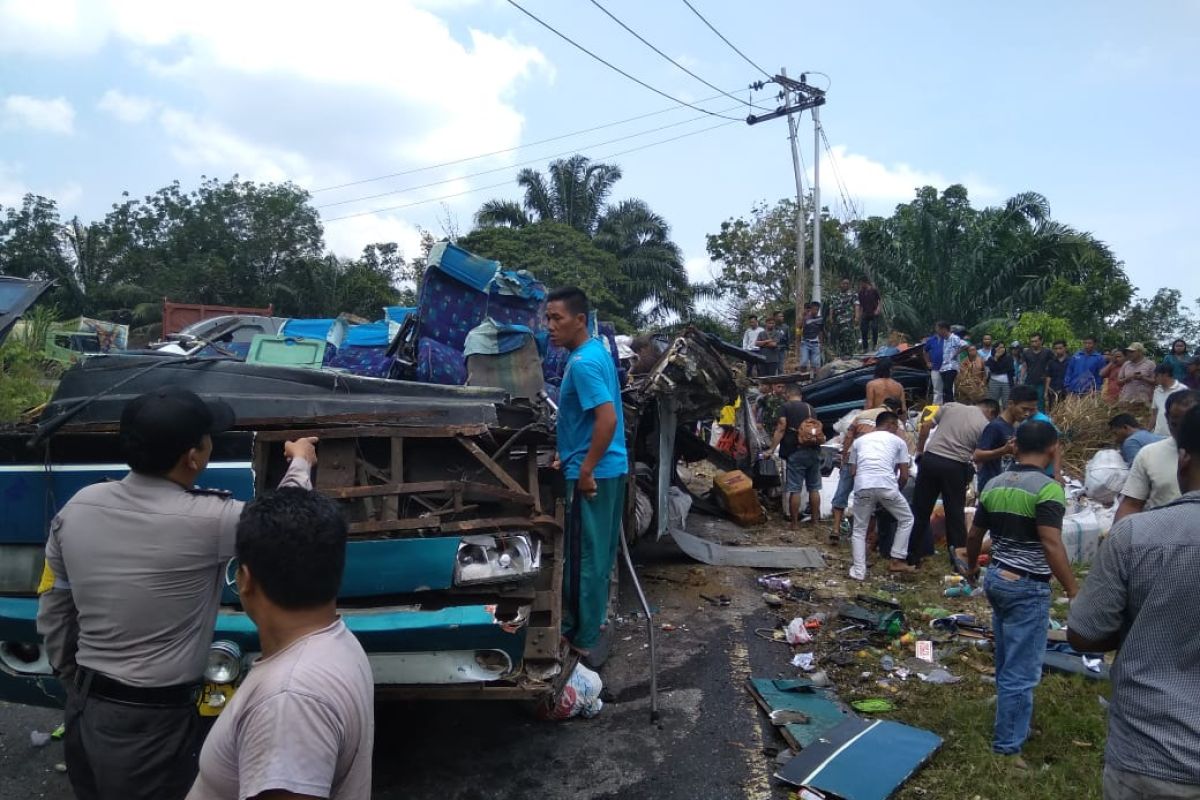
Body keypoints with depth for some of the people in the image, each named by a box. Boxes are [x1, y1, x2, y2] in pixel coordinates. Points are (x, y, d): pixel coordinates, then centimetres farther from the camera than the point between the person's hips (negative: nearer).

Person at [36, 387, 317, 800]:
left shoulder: (77, 507, -5)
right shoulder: (206, 520, -22)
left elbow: (53, 614, 6)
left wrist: (75, 682, 20)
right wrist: (300, 463, 15)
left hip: (84, 708, 6)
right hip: (152, 721, -6)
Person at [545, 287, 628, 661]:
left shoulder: (582, 362, -20)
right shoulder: (597, 350, 11)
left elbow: (608, 418, -29)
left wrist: (585, 470, -23)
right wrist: (572, 455, 22)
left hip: (592, 473, -10)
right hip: (610, 468, 10)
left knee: (584, 556, 1)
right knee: (599, 552, 19)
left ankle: (583, 638, 12)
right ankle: (591, 620, 33)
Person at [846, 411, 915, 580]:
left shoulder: (859, 440, 26)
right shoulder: (898, 441, 20)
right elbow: (904, 476, 16)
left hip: (862, 486, 2)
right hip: (886, 486, -2)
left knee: (859, 530, 18)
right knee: (906, 520, 23)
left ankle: (859, 571, 9)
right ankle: (897, 561, 21)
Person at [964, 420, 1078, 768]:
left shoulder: (994, 484, 5)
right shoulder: (1047, 488, -17)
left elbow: (974, 534, 13)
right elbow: (1052, 546, -25)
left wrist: (972, 567, 29)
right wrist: (1074, 593, -23)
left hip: (997, 578, 7)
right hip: (1028, 587, -7)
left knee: (1008, 663, 21)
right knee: (1021, 670, 1)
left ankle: (1012, 726, 36)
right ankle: (1007, 746, 8)